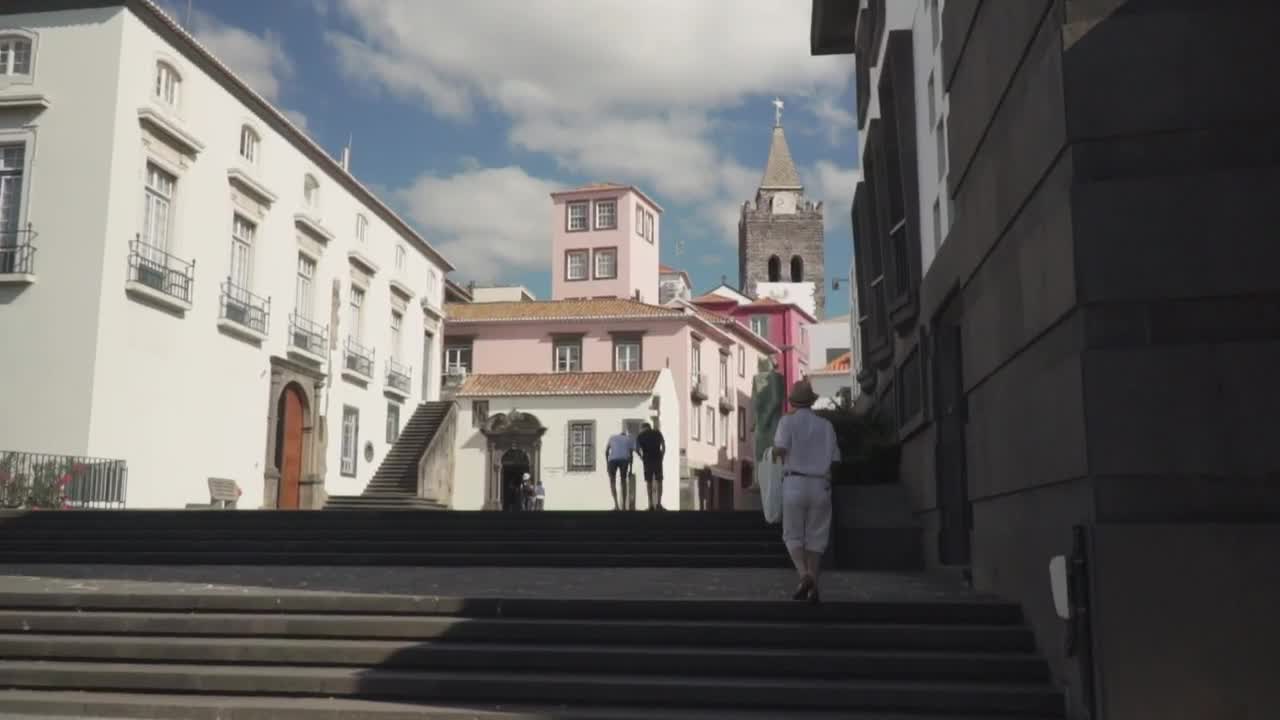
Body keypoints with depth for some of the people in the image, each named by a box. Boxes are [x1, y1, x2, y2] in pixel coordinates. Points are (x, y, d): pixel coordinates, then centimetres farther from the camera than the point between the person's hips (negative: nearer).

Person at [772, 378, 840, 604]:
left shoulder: (788, 420, 0)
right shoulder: (826, 425, 9)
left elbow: (779, 450, -15)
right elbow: (834, 459, 8)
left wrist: (776, 446, 9)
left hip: (794, 484, -2)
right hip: (821, 486, 3)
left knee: (793, 536, 7)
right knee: (815, 537, 10)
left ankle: (804, 575, -16)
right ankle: (813, 587, 4)